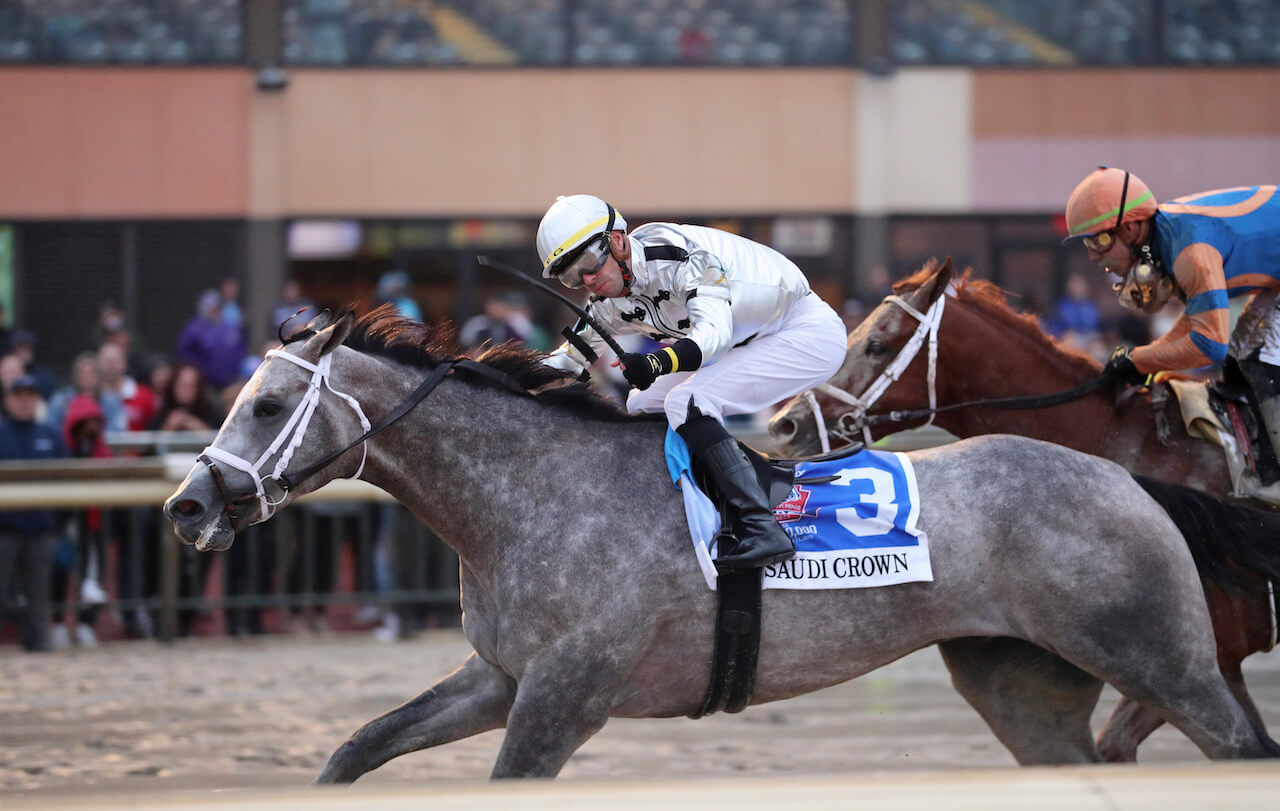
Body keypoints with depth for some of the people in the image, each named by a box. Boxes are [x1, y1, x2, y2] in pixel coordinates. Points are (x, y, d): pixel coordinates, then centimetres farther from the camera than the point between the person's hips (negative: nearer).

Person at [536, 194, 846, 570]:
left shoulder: (674, 250, -25)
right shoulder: (613, 303, 2)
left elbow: (715, 328, -35)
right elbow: (573, 352, 16)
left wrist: (656, 363, -50)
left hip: (810, 333, -10)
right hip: (754, 346, 10)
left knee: (686, 402, -25)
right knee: (643, 406, 8)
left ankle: (763, 532, -30)